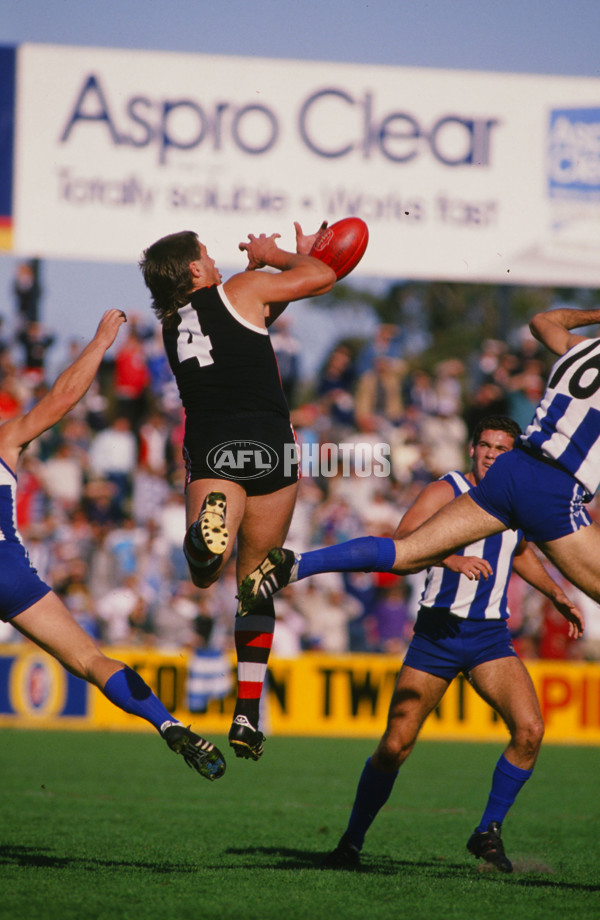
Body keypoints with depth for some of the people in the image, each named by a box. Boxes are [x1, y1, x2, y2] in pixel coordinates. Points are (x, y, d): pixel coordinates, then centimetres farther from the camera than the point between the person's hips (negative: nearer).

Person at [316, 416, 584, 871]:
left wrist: (558, 595, 25)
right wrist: (451, 558, -38)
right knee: (394, 746, -7)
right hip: (438, 633, -4)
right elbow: (401, 542, -24)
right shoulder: (446, 491, -8)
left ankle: (488, 833, -1)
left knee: (530, 730, -17)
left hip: (491, 636, 4)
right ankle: (351, 842, 11)